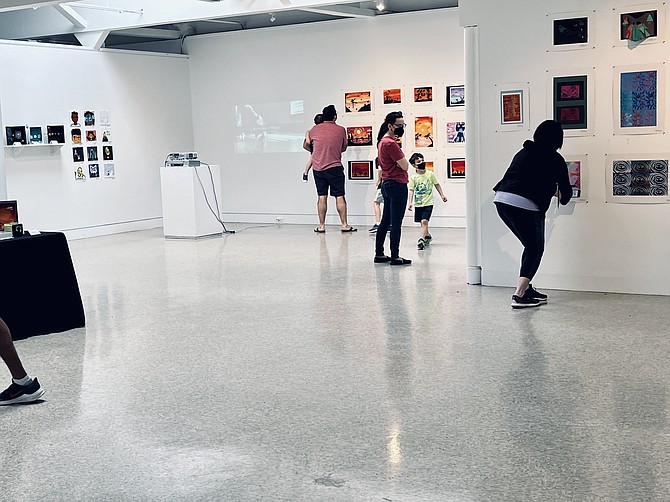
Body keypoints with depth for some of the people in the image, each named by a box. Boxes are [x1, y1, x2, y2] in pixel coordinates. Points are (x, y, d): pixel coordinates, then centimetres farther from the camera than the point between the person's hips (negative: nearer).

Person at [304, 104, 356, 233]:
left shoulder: (314, 129, 4)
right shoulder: (341, 130, -1)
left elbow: (305, 145, 18)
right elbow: (344, 148, 11)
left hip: (318, 168, 2)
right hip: (334, 167, -2)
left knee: (322, 197, 6)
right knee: (339, 196, 2)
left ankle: (321, 226, 7)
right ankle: (344, 225, 2)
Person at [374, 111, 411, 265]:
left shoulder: (382, 142, 16)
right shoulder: (390, 143, -16)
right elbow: (405, 166, -16)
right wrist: (401, 155, -1)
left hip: (387, 184, 10)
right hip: (397, 185, -10)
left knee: (385, 222, 13)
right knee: (396, 223, -7)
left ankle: (379, 254, 18)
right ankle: (395, 256, -5)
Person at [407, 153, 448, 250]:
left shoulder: (430, 174, -2)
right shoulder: (413, 177, -3)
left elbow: (437, 184, 10)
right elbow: (411, 190, -4)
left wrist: (442, 195, 9)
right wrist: (410, 203, -14)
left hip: (428, 203, -2)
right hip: (418, 204, 2)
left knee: (424, 221, -17)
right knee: (422, 222, 14)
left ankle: (422, 239, -21)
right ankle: (427, 236, 38)